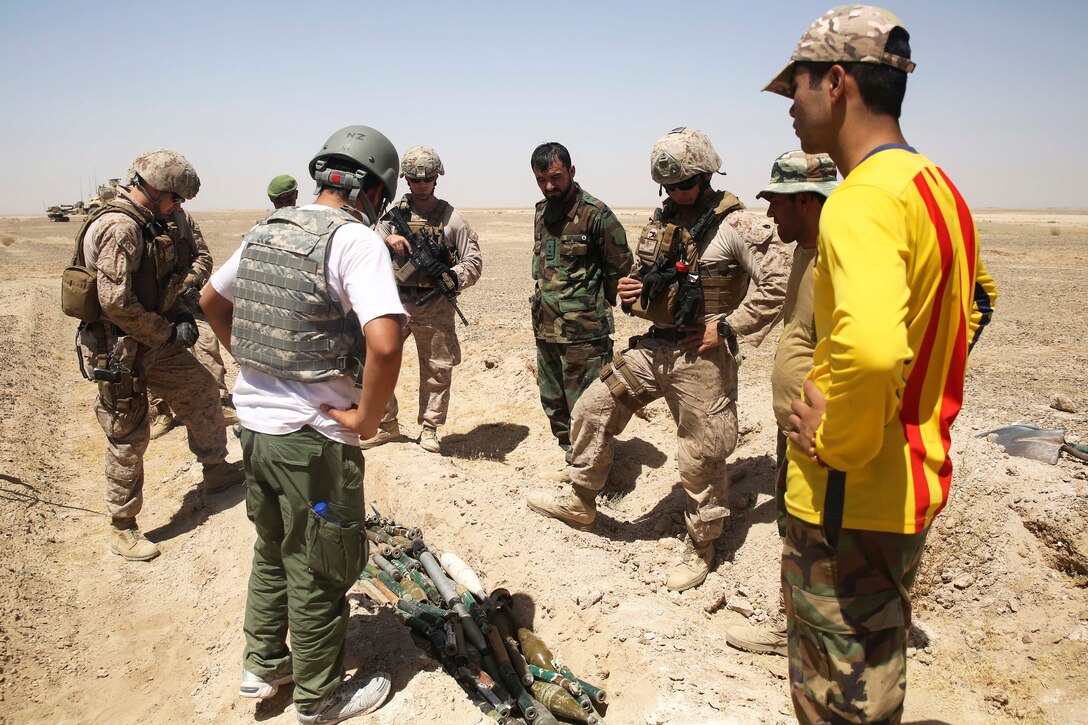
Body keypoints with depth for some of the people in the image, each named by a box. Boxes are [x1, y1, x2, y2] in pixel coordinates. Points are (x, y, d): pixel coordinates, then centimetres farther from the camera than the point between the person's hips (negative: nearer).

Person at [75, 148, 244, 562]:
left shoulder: (148, 224, 9)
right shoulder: (118, 228, -22)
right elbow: (116, 302, -28)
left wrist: (180, 314, 5)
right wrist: (168, 332, -18)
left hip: (154, 343, 9)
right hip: (119, 351, -9)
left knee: (201, 390, 16)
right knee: (128, 439, 0)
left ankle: (217, 471, 34)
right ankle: (122, 528, 16)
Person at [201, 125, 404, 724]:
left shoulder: (266, 230, 6)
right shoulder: (356, 239, -18)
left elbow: (211, 300, 21)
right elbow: (384, 343, -32)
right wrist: (366, 417, -18)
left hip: (254, 422, 7)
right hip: (312, 435, -7)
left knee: (272, 552, 26)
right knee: (318, 572, 11)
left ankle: (262, 666, 43)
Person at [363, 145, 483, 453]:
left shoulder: (451, 217, 1)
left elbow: (474, 260, 0)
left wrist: (454, 278, -20)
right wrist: (387, 238, -21)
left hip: (435, 306, -1)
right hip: (395, 301, 2)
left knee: (437, 370, 6)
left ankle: (429, 428, 22)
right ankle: (385, 425, 18)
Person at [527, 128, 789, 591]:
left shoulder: (736, 226, -11)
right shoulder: (659, 224, 10)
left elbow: (778, 283, -16)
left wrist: (728, 327, -17)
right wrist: (632, 296, 0)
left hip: (702, 356, -7)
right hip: (653, 347, 7)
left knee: (701, 457, 3)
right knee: (592, 410, 6)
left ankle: (700, 549, 24)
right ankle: (581, 504, 25)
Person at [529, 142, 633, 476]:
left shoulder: (595, 214, -11)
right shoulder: (541, 212, 11)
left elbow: (621, 269, -6)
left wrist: (593, 306, 3)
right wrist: (543, 301, 15)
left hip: (583, 332, -8)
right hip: (545, 328, 8)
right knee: (553, 403, 17)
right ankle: (571, 459, 34)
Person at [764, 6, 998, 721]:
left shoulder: (863, 198, -22)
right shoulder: (938, 185, 11)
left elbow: (870, 347, -40)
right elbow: (977, 298, 27)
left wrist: (835, 442, -22)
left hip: (850, 498, -10)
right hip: (915, 479, 10)